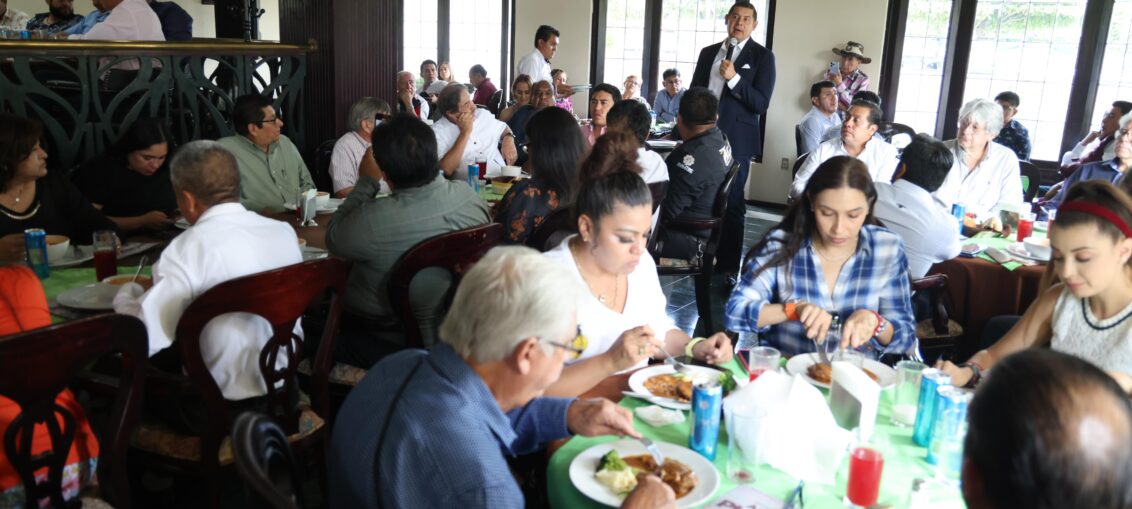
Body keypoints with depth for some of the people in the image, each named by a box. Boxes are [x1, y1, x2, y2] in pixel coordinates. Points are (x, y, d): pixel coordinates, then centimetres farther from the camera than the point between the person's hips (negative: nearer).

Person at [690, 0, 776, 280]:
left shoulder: (762, 56, -2)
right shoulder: (708, 52, 12)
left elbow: (761, 104, -9)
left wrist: (734, 78, -20)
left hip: (736, 140, -4)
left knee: (731, 203, 3)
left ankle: (729, 265, 12)